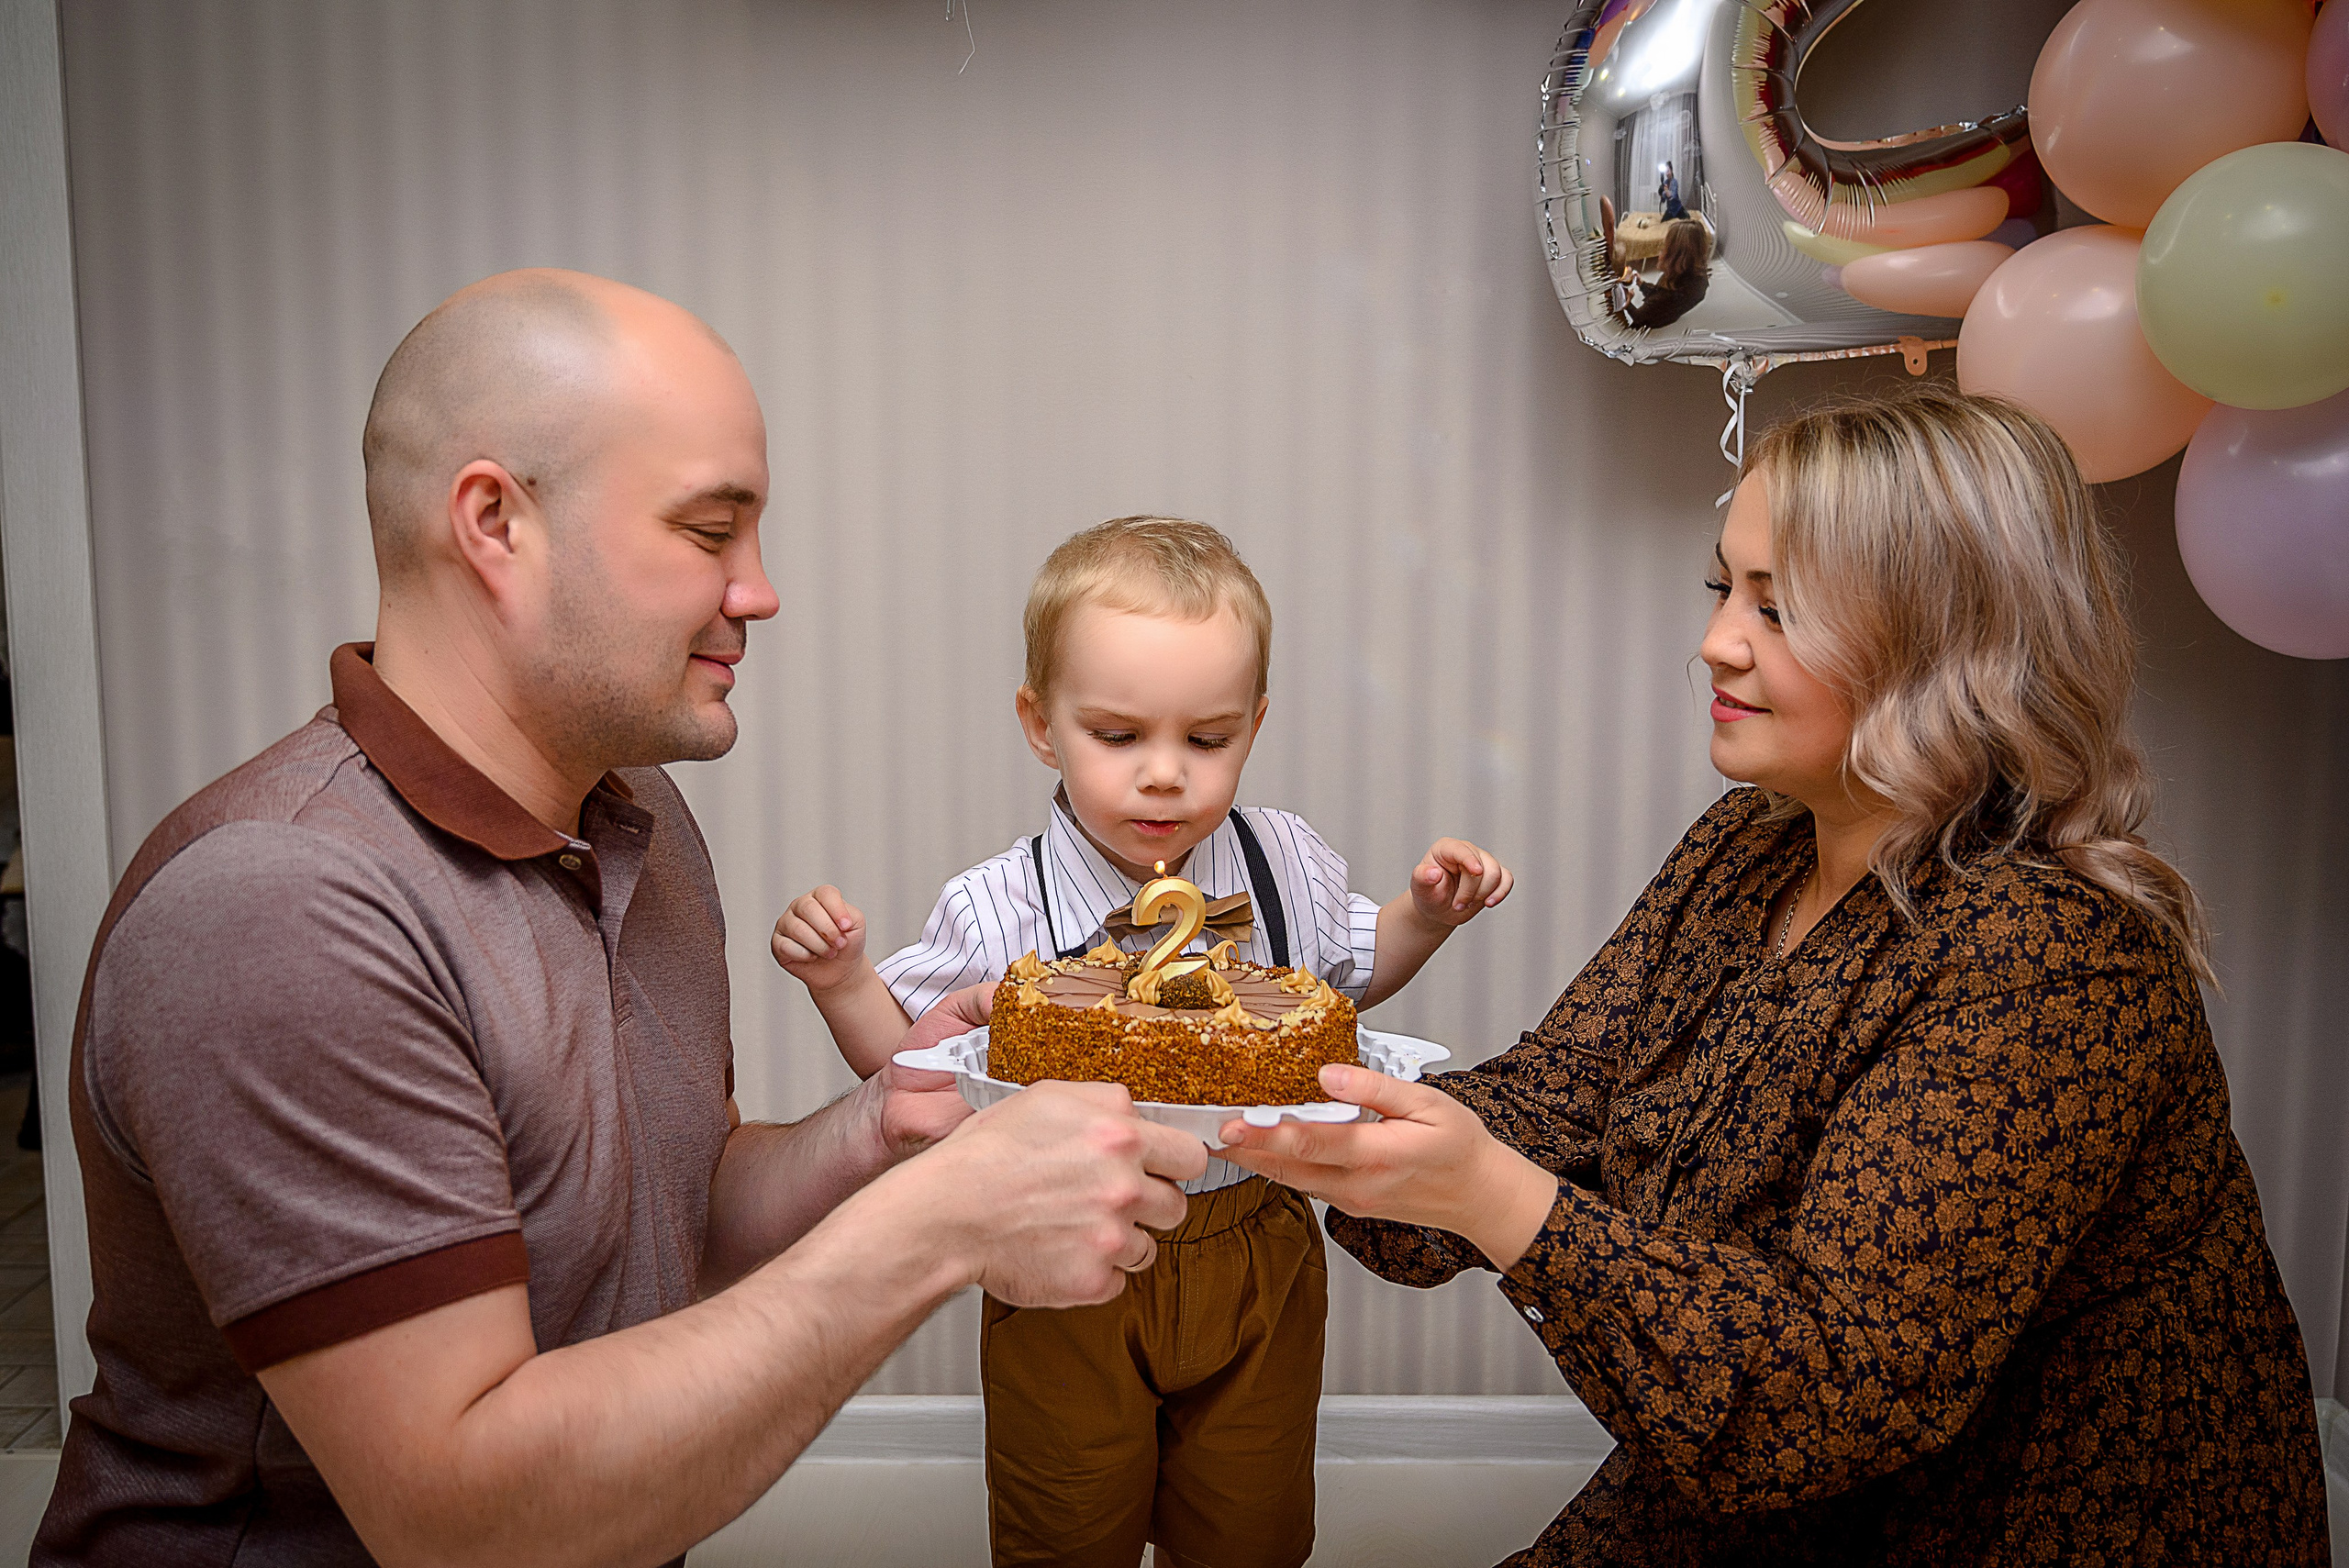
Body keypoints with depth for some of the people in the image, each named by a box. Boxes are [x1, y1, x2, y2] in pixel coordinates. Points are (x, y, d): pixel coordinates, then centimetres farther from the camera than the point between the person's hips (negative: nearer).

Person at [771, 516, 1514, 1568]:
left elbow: (1350, 973, 13)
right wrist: (843, 983, -22)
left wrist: (1427, 914, -3)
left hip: (1255, 1262, 3)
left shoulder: (1287, 867, -7)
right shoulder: (996, 914, -18)